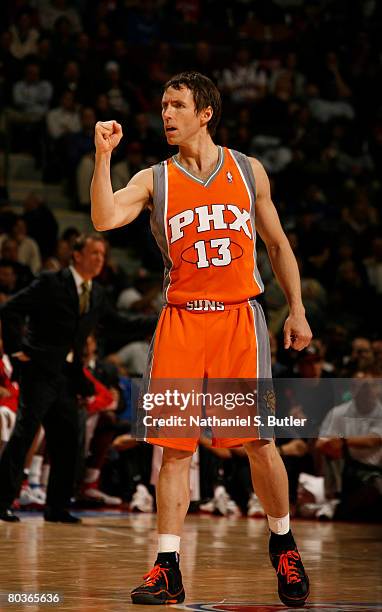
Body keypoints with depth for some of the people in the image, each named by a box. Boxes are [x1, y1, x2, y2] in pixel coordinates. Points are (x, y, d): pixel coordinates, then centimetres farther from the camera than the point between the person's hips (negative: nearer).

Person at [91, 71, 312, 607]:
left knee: (258, 441, -2)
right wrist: (103, 156, -17)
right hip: (180, 321, 1)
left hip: (239, 318, 0)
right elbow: (104, 220, -10)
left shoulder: (248, 171, 8)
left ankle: (282, 543, 21)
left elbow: (278, 244, 15)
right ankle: (168, 569, 2)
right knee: (174, 448, -2)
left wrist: (297, 310, 10)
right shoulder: (155, 180, 6)